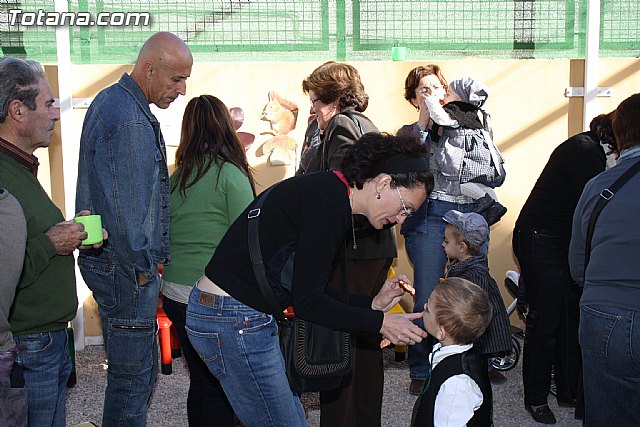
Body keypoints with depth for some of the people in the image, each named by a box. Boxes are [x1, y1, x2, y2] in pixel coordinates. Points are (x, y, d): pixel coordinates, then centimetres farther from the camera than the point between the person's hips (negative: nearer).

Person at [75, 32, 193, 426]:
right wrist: (142, 267, -10)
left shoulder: (110, 100, 12)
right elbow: (127, 207, -23)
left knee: (139, 367, 20)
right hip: (126, 271, -11)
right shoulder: (130, 121, -22)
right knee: (134, 374, 0)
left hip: (111, 262, 11)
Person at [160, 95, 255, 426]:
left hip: (175, 295, 6)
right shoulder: (230, 174, -9)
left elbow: (166, 239, 12)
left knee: (200, 382, 16)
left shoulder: (176, 178, 7)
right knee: (221, 389, 5)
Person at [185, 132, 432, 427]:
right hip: (234, 321, -10)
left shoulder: (329, 193, 10)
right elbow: (307, 303, -19)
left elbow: (319, 291, 15)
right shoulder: (329, 202, -21)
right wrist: (380, 323, -12)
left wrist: (373, 304, 5)